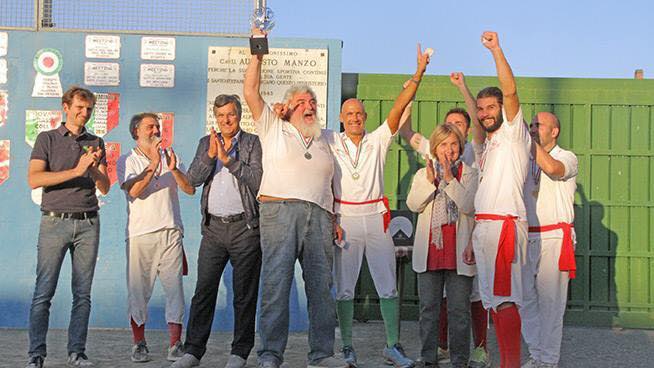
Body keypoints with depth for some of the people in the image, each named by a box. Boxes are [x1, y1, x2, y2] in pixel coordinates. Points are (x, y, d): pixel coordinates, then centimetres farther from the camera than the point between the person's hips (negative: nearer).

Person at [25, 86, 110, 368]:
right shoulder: (47, 139, 4)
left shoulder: (96, 143, 14)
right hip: (55, 222, -3)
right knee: (43, 293, -5)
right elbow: (34, 180, -9)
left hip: (88, 223, 3)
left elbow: (104, 188, 10)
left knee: (83, 293, 3)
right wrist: (76, 171, -16)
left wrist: (94, 168, -12)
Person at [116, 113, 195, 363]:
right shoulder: (127, 161, 7)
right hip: (140, 233, -2)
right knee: (138, 288, -3)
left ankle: (175, 344, -1)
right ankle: (139, 344, 6)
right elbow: (134, 191, -11)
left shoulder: (170, 157, 17)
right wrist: (153, 164, -18)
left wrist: (173, 170, -10)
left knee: (174, 286, -3)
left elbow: (190, 189, 6)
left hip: (171, 232, 3)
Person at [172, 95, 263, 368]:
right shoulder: (206, 143, 14)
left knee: (244, 294, 2)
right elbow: (193, 179, 3)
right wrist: (210, 156, -11)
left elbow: (257, 180, -11)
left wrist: (228, 159, -15)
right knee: (203, 290, 2)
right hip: (213, 227, 3)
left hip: (244, 226, -3)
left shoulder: (253, 143, 2)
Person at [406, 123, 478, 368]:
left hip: (459, 252, -2)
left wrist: (449, 179, -16)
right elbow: (413, 205, -2)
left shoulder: (471, 175, 5)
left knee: (459, 309, 1)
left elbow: (469, 206, -11)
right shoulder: (423, 174, 12)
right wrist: (430, 181, -13)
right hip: (429, 251, 2)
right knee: (428, 308, 6)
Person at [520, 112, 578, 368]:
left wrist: (529, 139, -15)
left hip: (554, 238, -5)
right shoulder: (525, 159, 18)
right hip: (527, 238, 5)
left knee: (550, 301, -5)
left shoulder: (567, 158, 1)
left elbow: (552, 168, -22)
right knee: (526, 299, 5)